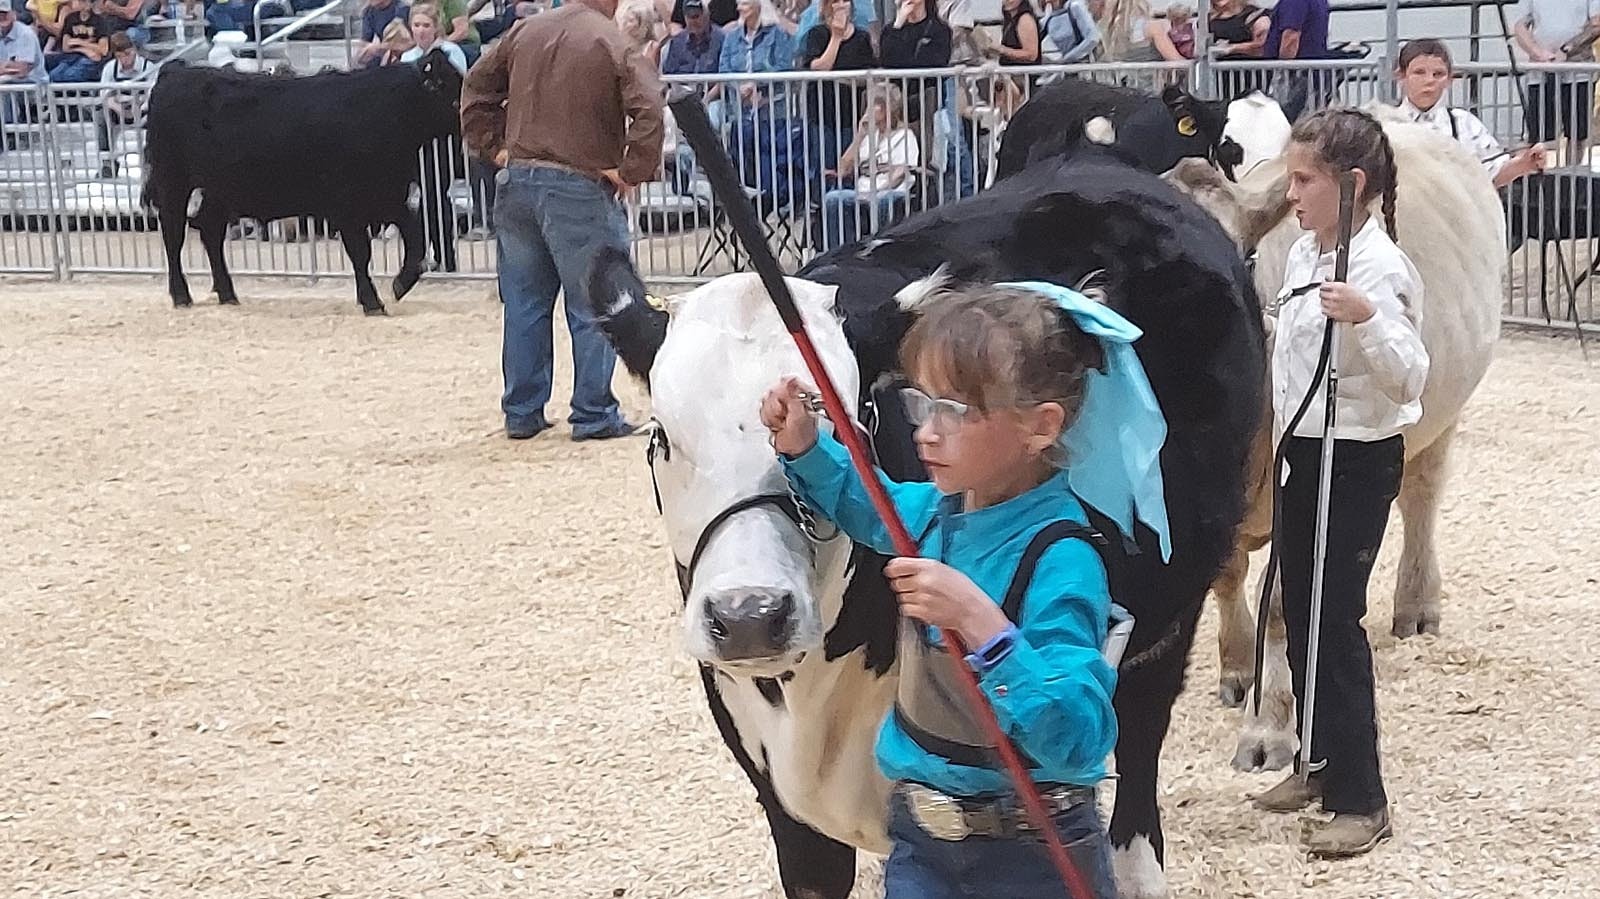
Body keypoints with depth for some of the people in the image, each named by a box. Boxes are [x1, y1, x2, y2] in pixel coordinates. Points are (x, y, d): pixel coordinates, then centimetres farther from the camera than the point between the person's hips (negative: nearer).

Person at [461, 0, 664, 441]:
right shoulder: (612, 44, -11)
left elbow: (476, 86, 16)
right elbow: (648, 111, -22)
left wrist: (494, 147, 15)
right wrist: (631, 171, -13)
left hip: (516, 181, 6)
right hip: (578, 190, -6)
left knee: (523, 302, 13)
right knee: (593, 306, 4)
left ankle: (522, 413, 19)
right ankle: (593, 415, 7)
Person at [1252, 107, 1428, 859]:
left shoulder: (1379, 268, -18)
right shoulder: (1303, 255, 7)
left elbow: (1408, 378, -23)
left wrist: (1367, 319, -38)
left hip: (1358, 460, -9)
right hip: (1304, 453, 9)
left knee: (1336, 620, -7)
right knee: (1299, 613, 14)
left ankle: (1360, 799, 0)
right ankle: (1321, 762, 29)